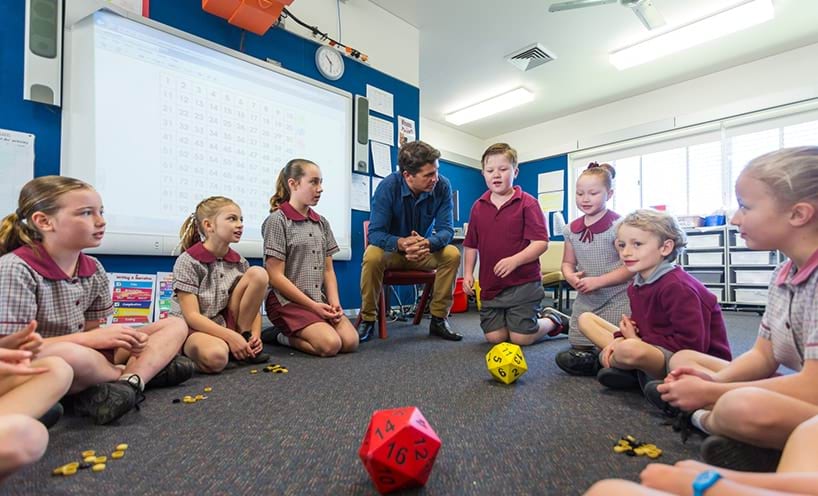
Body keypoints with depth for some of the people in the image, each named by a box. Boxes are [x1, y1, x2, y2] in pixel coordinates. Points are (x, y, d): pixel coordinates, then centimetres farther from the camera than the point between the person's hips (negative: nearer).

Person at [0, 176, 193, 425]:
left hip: (87, 360, 7)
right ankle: (149, 369, -13)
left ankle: (129, 381, -25)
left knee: (175, 325, 1)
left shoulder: (94, 269, 3)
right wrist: (89, 339, -23)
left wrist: (123, 339, -15)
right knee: (70, 355, -42)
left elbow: (92, 331, 7)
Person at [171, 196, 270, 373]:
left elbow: (254, 304, 5)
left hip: (227, 324, 5)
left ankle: (244, 335, -5)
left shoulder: (240, 262, 2)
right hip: (194, 330, -5)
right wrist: (231, 337, -25)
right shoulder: (188, 261, -12)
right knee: (216, 358, -41)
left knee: (258, 274, -13)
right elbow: (191, 316, -17)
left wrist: (255, 336, -14)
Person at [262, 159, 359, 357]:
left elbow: (328, 270, 11)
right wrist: (313, 306, -14)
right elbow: (276, 277, -11)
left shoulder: (321, 223, 12)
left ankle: (292, 333, 7)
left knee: (351, 341, -14)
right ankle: (282, 336, 4)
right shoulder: (277, 220, -6)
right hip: (288, 301, -6)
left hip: (320, 301, 6)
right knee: (330, 344, -24)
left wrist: (334, 302, -5)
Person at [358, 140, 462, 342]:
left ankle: (439, 319, -10)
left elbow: (446, 230, -20)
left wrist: (427, 243, -43)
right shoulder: (388, 186, -23)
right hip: (391, 249, -2)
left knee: (452, 254, -26)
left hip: (425, 250, 2)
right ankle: (367, 319, -13)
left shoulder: (442, 186, -17)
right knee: (372, 256, -34)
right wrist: (401, 243, -47)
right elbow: (375, 233, -25)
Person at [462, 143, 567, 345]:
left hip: (523, 283, -4)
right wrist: (468, 273, 3)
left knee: (521, 338, -3)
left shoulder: (527, 203, -6)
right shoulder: (478, 207, 8)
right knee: (494, 337, 4)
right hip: (490, 285, 5)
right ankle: (534, 318, 32)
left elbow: (541, 243, -13)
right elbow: (471, 245, 14)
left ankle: (553, 320, 28)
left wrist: (515, 260, -27)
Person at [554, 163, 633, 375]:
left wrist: (597, 281, -20)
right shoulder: (572, 229, 5)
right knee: (578, 350, 8)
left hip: (616, 302, -5)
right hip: (585, 301, 5)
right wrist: (571, 276, -10)